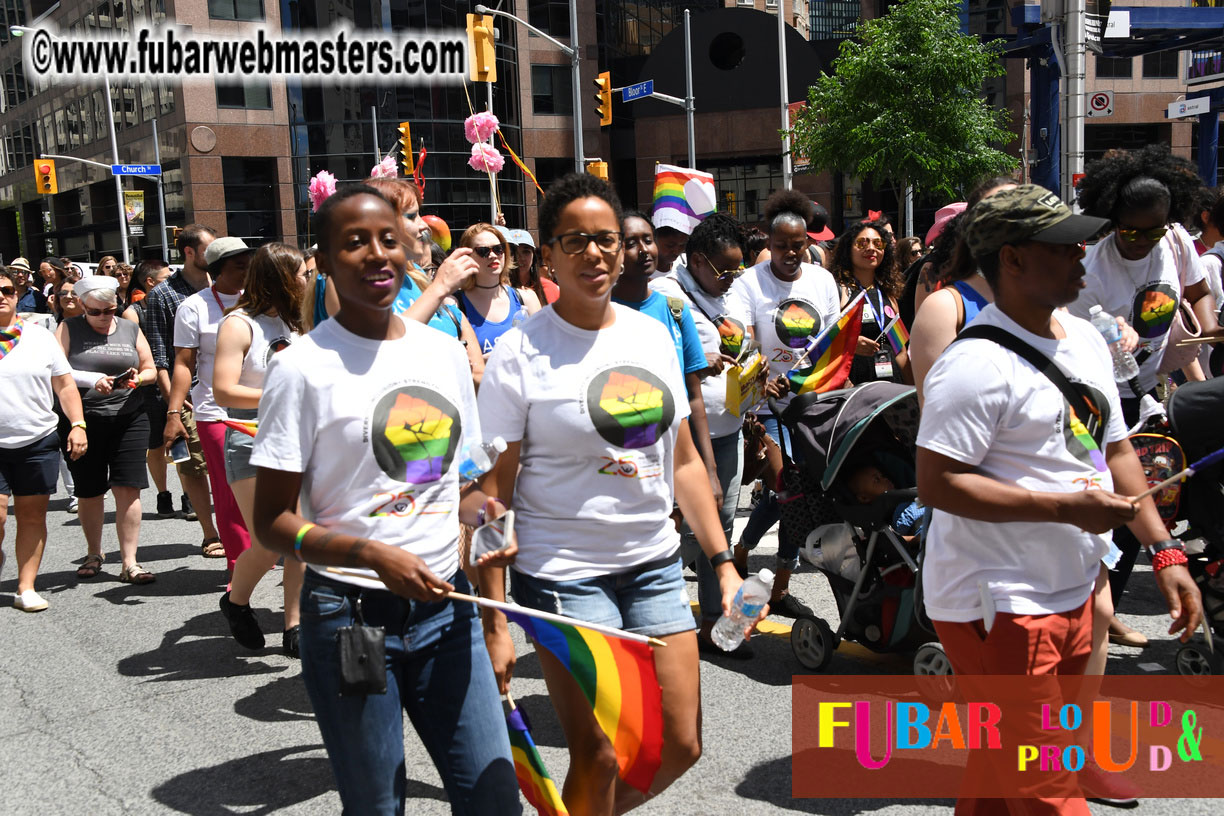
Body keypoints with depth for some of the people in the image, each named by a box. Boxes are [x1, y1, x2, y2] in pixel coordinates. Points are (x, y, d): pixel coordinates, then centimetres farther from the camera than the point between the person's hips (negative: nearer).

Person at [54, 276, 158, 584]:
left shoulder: (130, 330, 12)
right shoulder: (69, 329, 4)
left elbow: (151, 370, 14)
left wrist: (138, 378, -8)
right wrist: (92, 380, -19)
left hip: (128, 419, 1)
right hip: (83, 421, -1)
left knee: (128, 489, -6)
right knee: (89, 492, 8)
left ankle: (129, 563, -1)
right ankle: (94, 555, 28)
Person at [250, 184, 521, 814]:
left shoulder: (446, 353, 7)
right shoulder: (302, 368, -9)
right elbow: (272, 524, -8)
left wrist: (481, 510, -5)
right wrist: (375, 556, -23)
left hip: (445, 605, 5)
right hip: (351, 617, -4)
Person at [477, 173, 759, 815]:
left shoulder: (652, 335, 6)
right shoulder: (519, 353, -9)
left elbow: (683, 460, 12)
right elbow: (493, 492, -9)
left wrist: (723, 562, 7)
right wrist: (495, 623, -12)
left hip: (655, 567, 5)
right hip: (563, 575, -5)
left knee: (682, 748, 9)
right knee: (596, 757, -1)